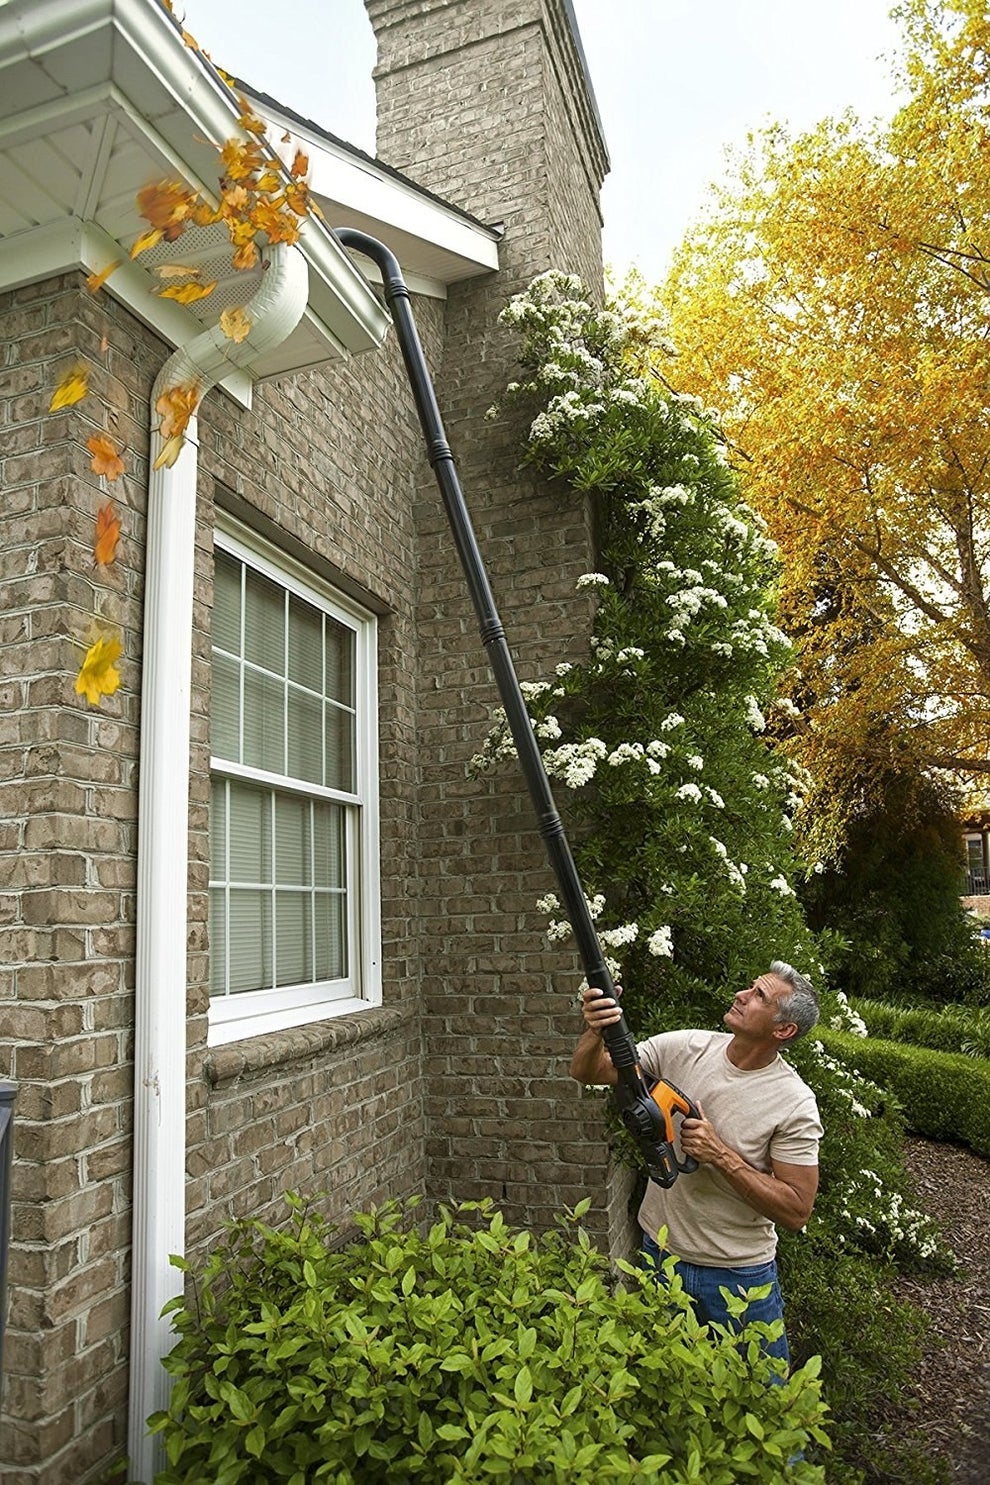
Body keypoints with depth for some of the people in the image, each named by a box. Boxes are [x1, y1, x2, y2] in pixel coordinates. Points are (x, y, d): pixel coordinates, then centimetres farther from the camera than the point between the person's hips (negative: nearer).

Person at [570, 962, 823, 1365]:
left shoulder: (794, 1104, -20)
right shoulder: (683, 1048, -12)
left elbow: (796, 1211, -18)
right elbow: (586, 1072, -9)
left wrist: (720, 1154, -27)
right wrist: (595, 1031, -32)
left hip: (738, 1274, -3)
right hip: (660, 1247, 3)